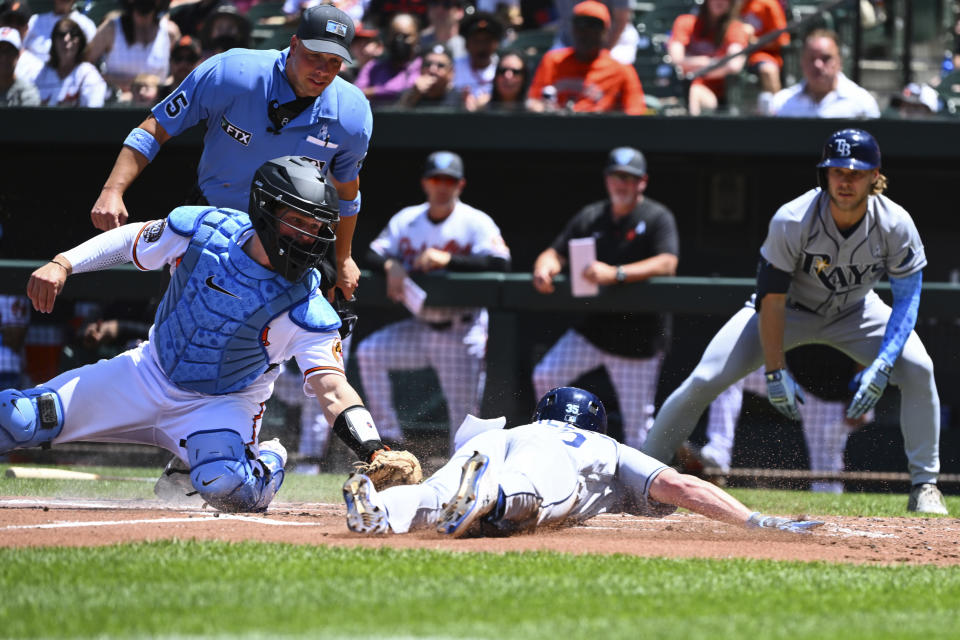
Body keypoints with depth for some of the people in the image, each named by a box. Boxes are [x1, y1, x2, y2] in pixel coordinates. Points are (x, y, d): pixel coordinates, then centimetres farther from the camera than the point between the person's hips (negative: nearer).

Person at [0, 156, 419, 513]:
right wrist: (62, 264, -10)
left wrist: (373, 452, -47)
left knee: (229, 490, -33)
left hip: (225, 402, -2)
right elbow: (130, 240, 1)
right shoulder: (202, 228, -17)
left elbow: (331, 386, -32)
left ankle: (269, 463, 3)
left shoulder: (307, 310, -25)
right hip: (149, 374, 2)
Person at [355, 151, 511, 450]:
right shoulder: (406, 220, 7)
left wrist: (447, 259, -30)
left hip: (462, 332, -4)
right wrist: (391, 265, -21)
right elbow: (373, 254, 3)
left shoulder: (476, 222, -7)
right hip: (420, 326, 4)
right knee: (369, 352, -13)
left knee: (465, 409, -5)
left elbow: (500, 262, -22)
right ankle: (388, 435, -6)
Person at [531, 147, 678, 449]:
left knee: (637, 424, -5)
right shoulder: (591, 218, 11)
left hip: (639, 336, -5)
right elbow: (556, 253, 10)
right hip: (594, 327, 5)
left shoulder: (657, 218, -5)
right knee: (545, 376, -7)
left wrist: (615, 274, -33)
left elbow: (667, 264, -20)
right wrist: (544, 268, -17)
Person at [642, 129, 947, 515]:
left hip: (854, 311, 2)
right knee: (704, 381, -14)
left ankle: (924, 484, -8)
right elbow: (771, 300, -25)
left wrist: (881, 367, -31)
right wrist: (775, 371, -28)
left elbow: (907, 299, -19)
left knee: (917, 368, -22)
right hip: (789, 309, -2)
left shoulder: (895, 225, -27)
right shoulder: (791, 222, -32)